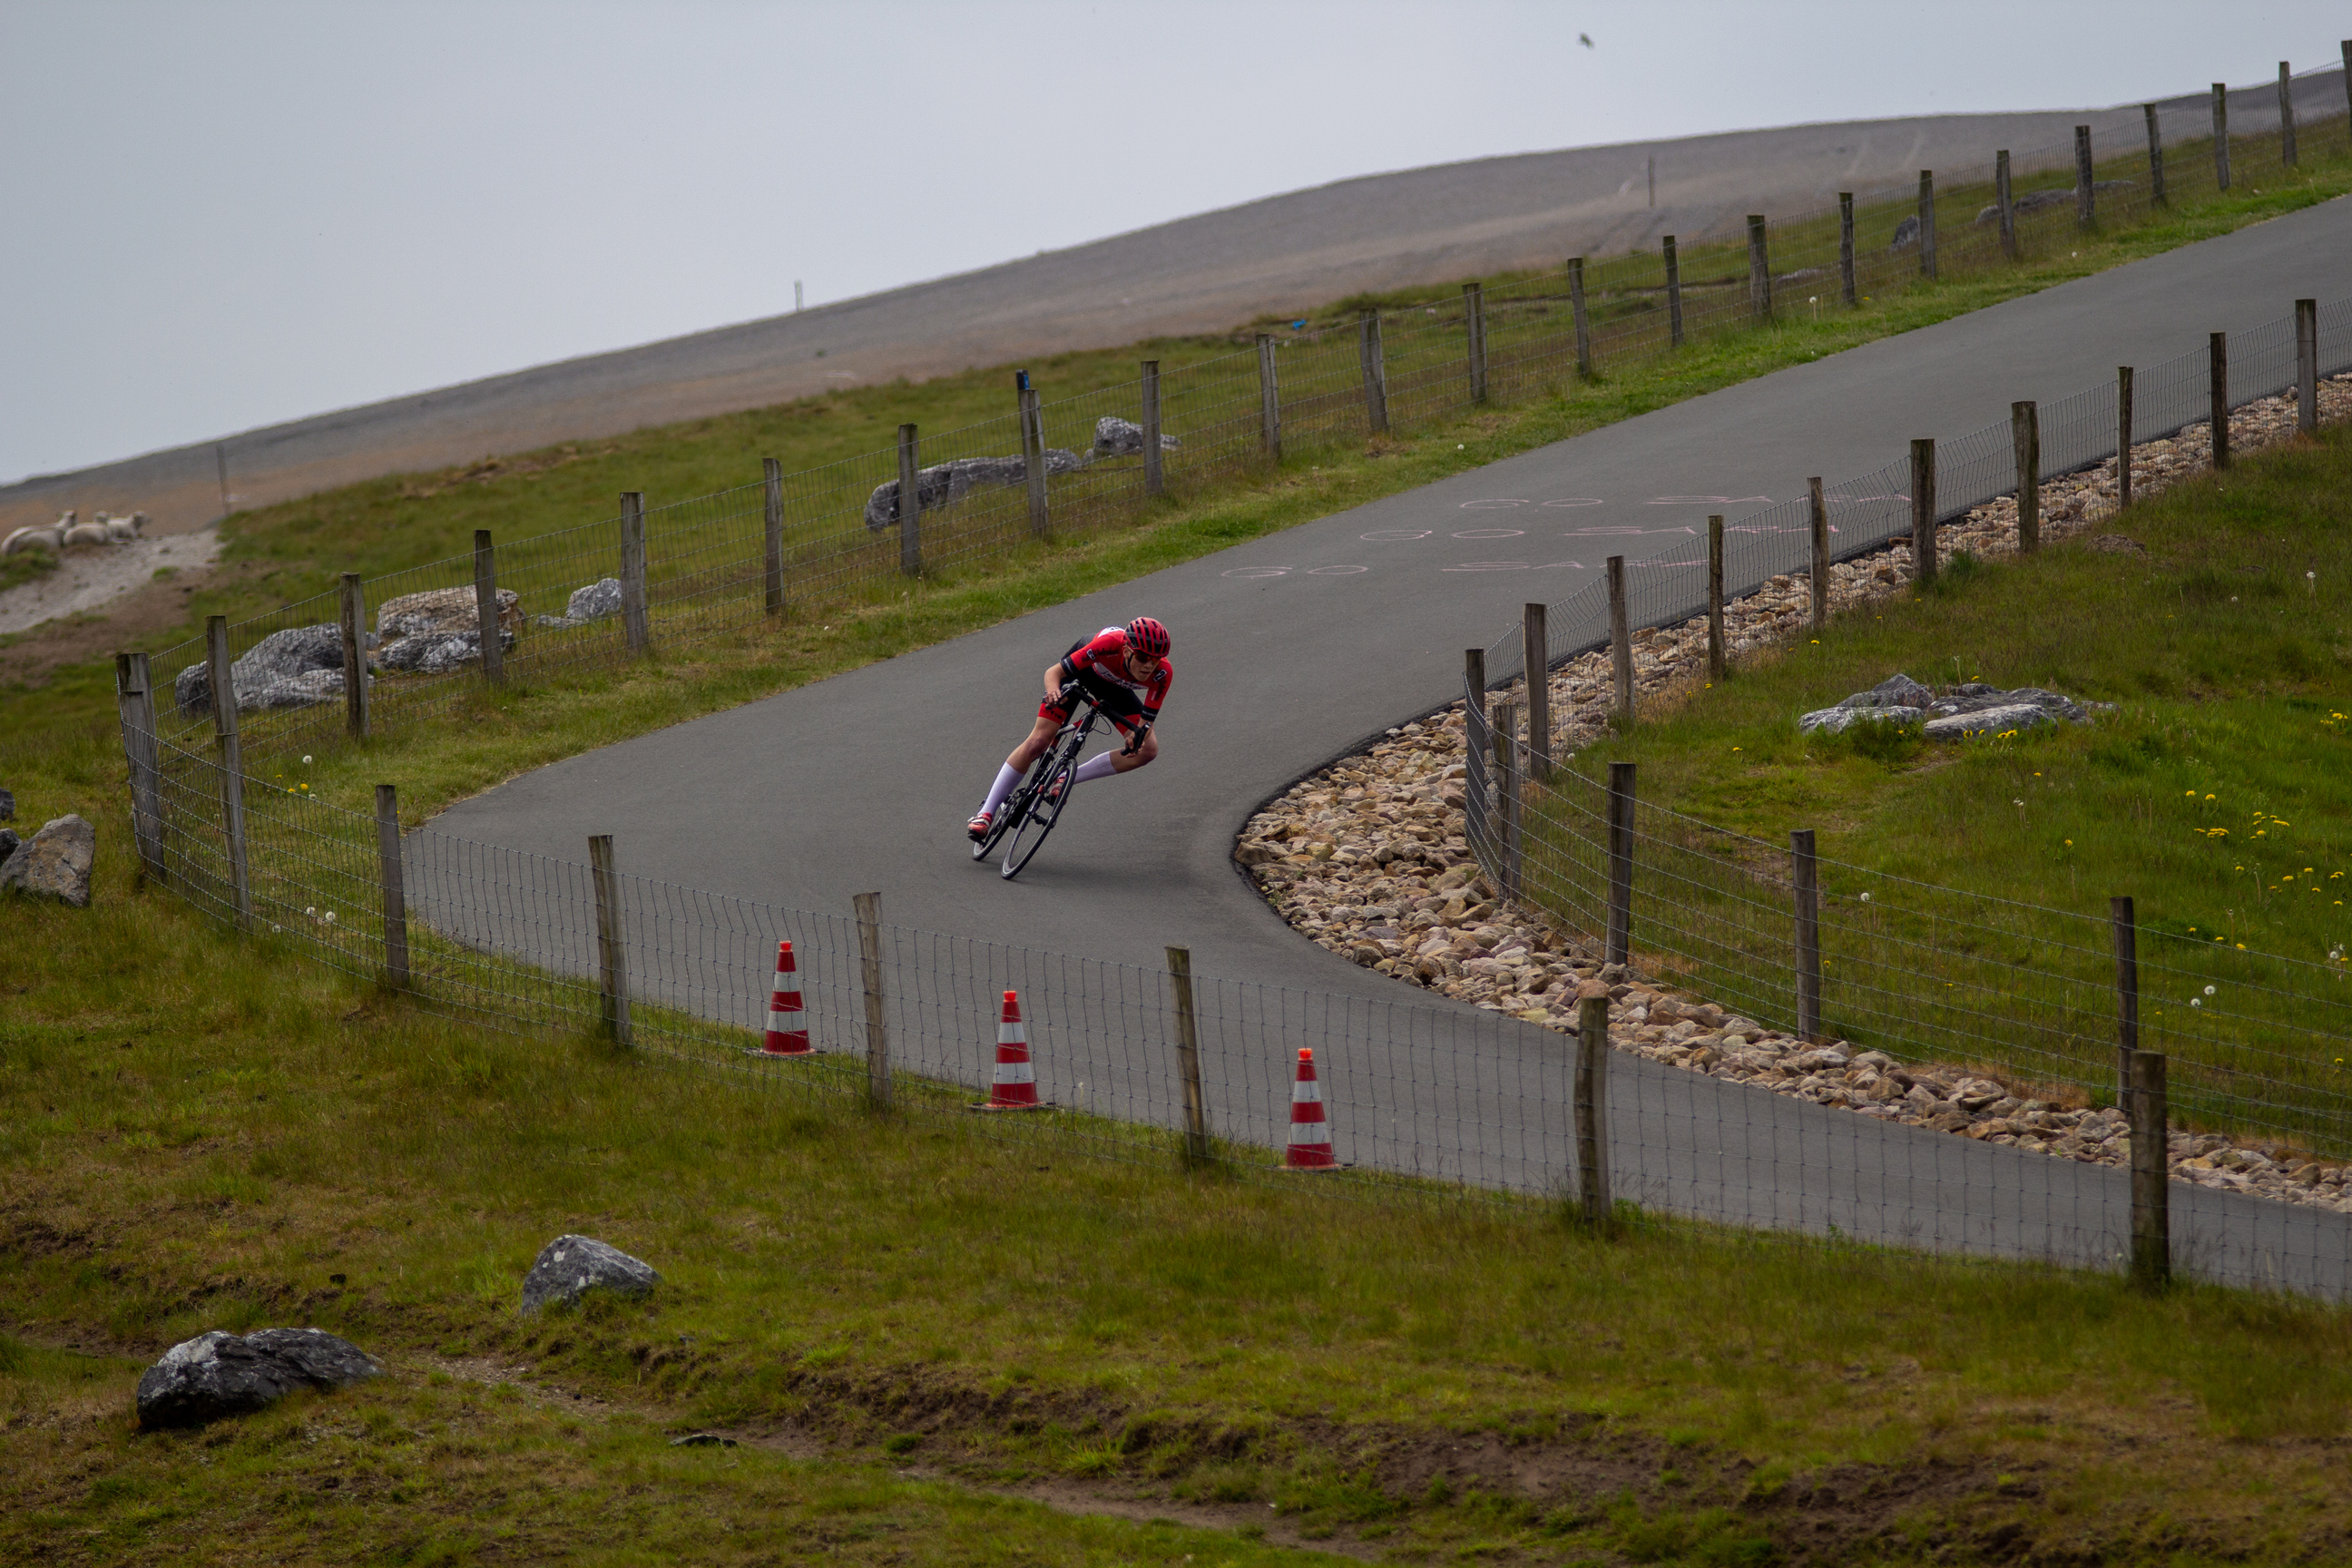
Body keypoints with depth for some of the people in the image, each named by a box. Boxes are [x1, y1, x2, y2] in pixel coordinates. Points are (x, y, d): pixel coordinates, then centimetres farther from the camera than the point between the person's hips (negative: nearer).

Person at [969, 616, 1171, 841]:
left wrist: (1138, 735, -51)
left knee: (1147, 750, -12)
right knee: (1038, 742, -13)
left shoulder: (1162, 673, -34)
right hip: (1080, 669, -4)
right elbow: (1054, 671, -38)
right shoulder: (1110, 644, -43)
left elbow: (1146, 722, -28)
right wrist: (1053, 692, -60)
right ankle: (985, 813, -2)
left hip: (1112, 685, 4)